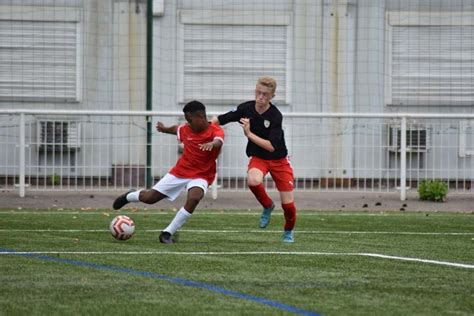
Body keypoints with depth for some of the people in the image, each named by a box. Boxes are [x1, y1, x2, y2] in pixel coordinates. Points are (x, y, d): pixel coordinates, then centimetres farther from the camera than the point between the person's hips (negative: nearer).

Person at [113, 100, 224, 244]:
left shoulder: (216, 130, -18)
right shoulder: (186, 129, -3)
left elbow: (219, 141, -43)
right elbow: (176, 129, 21)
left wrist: (212, 144, -66)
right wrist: (164, 129, 41)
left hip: (201, 176, -4)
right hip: (180, 171, 4)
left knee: (194, 197, -35)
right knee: (149, 198, 6)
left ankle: (168, 233, -21)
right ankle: (129, 196, 44)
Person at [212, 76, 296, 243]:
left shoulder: (276, 116, -23)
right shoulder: (246, 108, -13)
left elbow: (271, 146, -28)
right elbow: (220, 119, -1)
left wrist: (249, 134, -32)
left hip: (278, 159, -2)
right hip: (258, 157, 2)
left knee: (288, 204, -2)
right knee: (253, 180, -35)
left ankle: (289, 231, 32)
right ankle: (267, 206, -2)